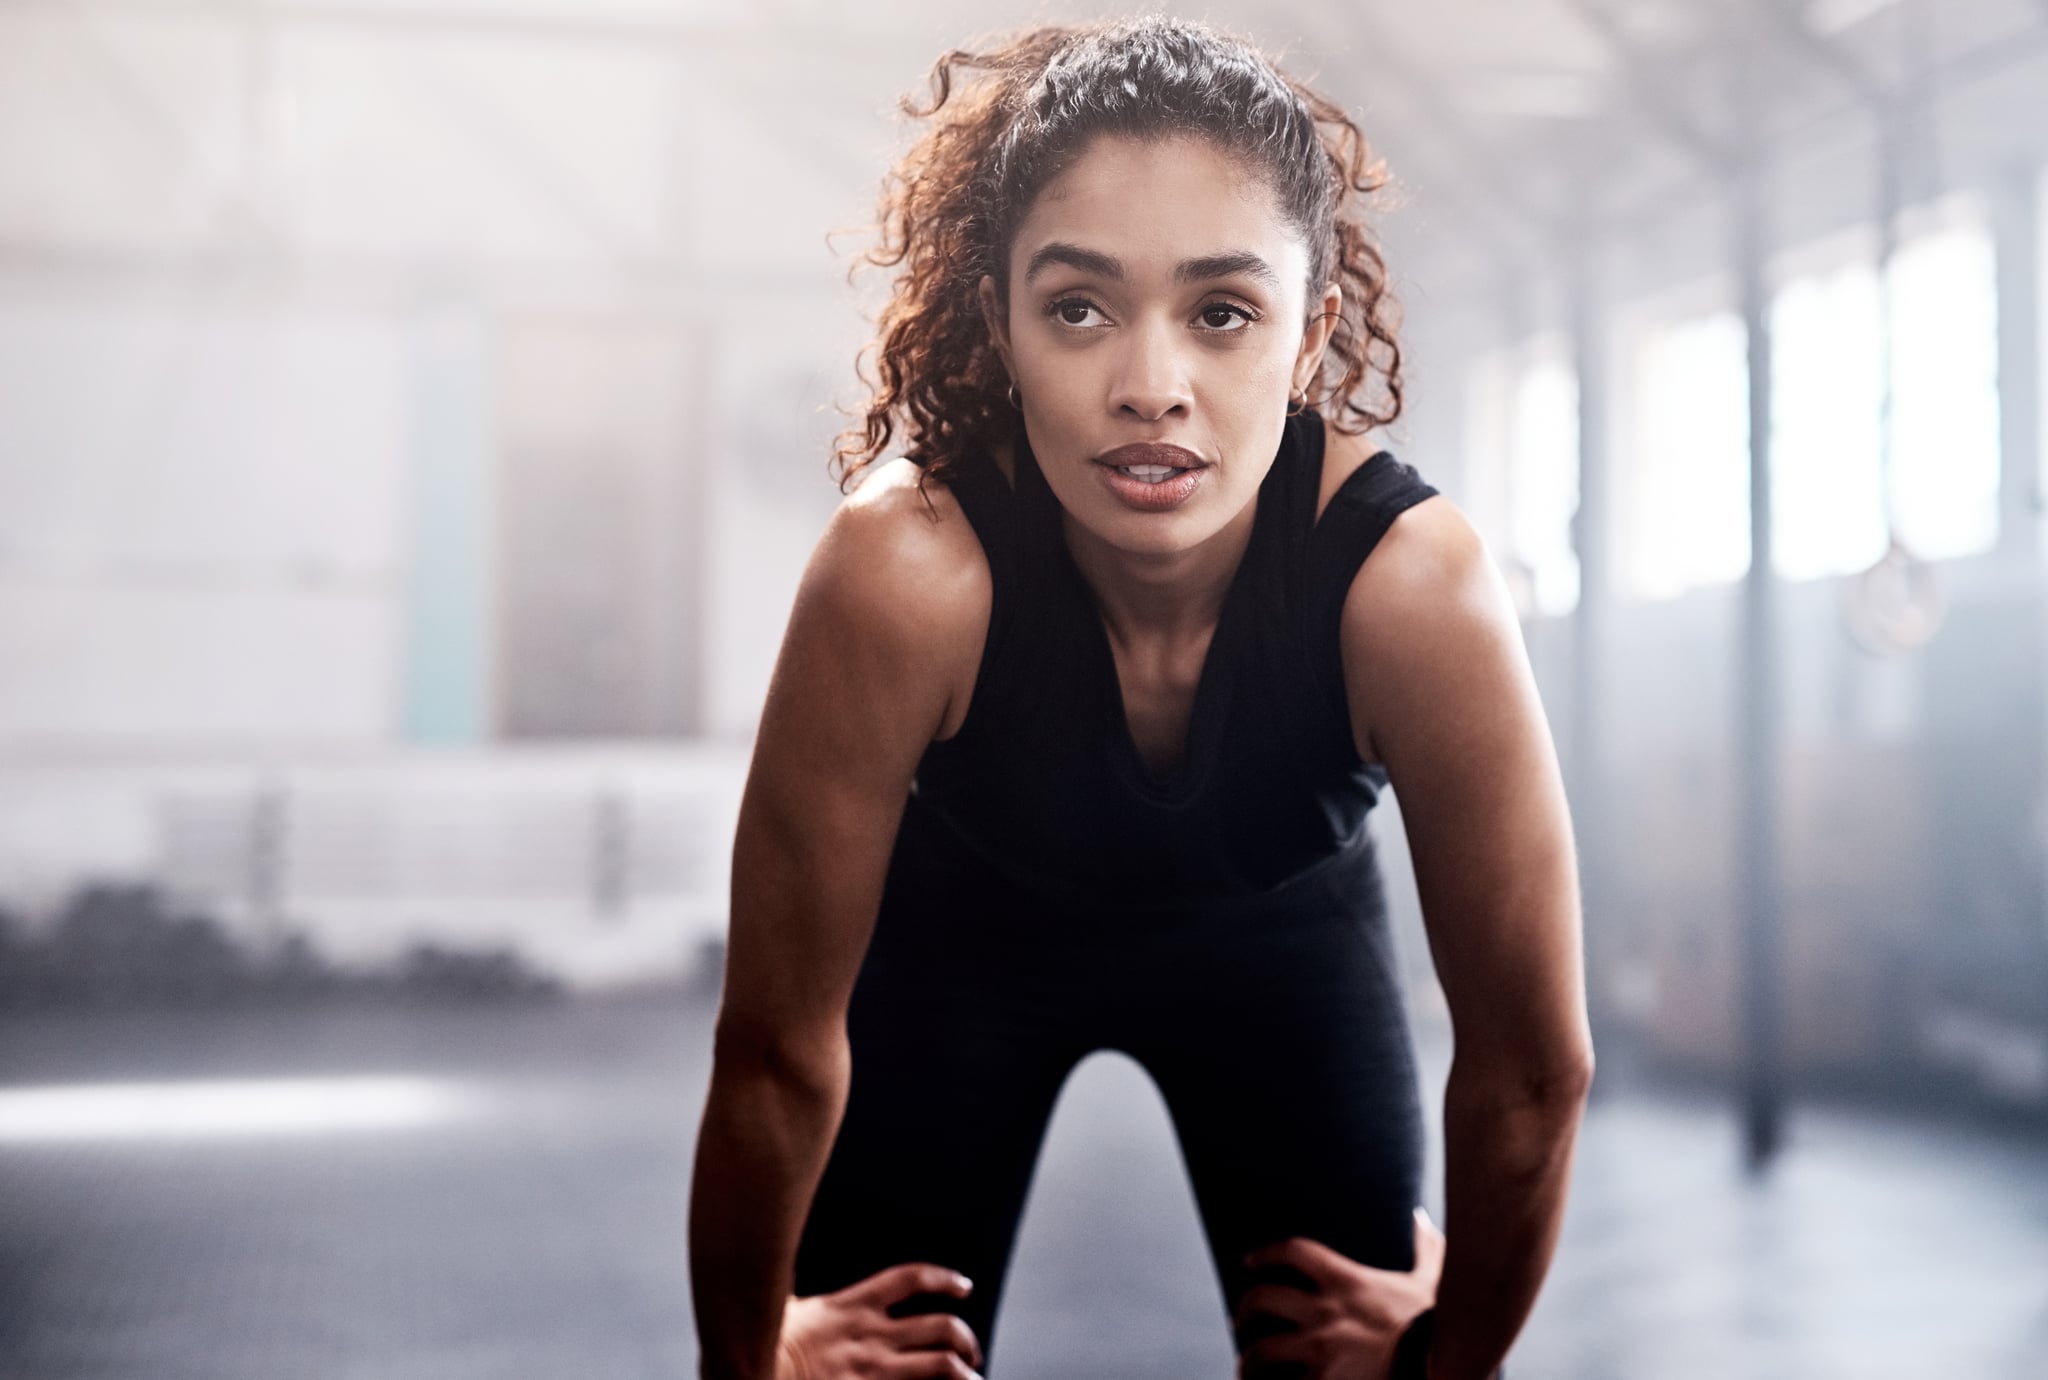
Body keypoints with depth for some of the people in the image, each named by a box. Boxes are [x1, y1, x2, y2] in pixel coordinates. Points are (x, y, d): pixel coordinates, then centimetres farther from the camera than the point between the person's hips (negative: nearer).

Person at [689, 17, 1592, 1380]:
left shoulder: (1413, 581, -37)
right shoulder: (906, 569, -38)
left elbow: (1529, 1070, -22)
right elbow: (778, 1052, -25)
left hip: (1281, 928, 1)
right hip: (959, 925, 0)